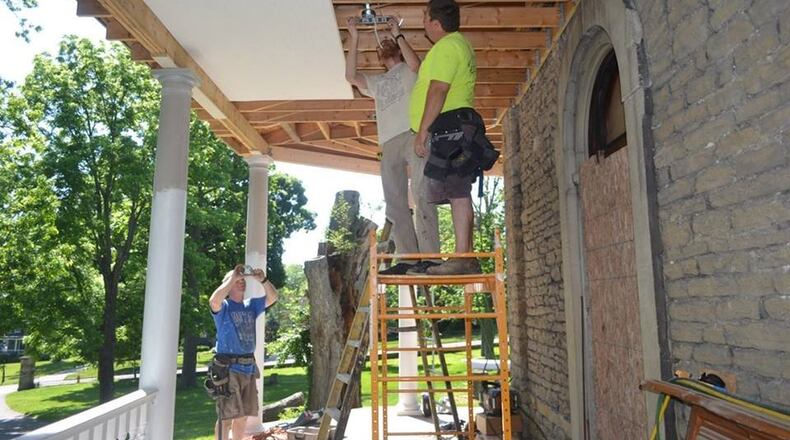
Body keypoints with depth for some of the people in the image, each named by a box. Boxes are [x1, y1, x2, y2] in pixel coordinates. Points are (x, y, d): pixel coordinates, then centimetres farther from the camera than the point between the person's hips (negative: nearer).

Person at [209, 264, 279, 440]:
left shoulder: (251, 305, 13)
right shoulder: (223, 307, -3)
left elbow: (273, 297, 5)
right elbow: (213, 301, -26)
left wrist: (263, 280, -11)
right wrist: (233, 277, -22)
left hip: (248, 367, 6)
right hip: (228, 368, -6)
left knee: (243, 416, 14)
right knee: (227, 416, -6)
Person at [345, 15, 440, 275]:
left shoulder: (408, 70, 19)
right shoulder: (375, 81, 33)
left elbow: (415, 63, -6)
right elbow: (350, 76, 16)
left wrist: (397, 33, 4)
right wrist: (354, 39, 16)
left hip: (413, 134, -6)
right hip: (389, 143, 6)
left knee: (421, 195, -17)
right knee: (394, 202, -4)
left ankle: (429, 256, -23)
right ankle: (408, 258, -5)